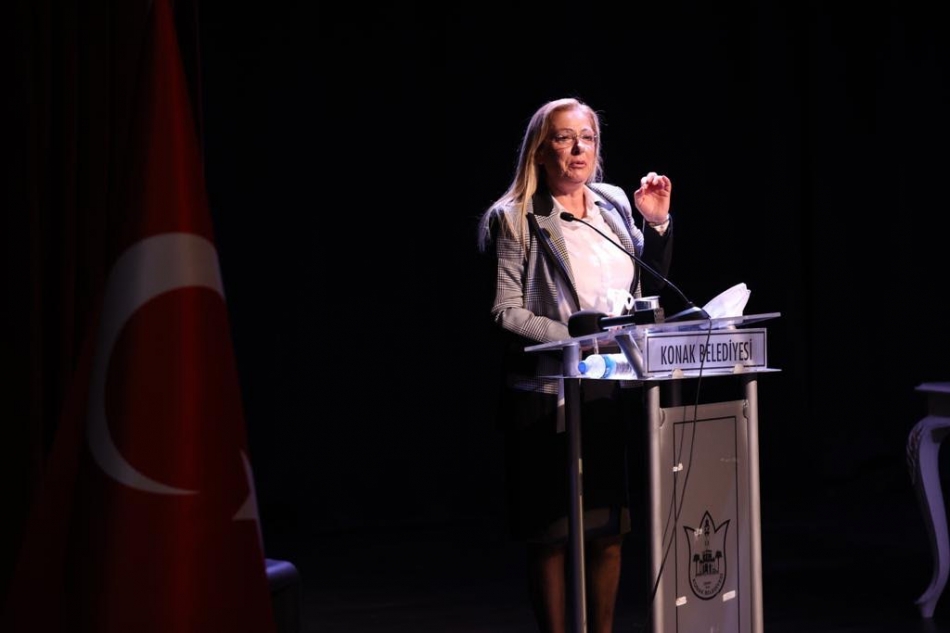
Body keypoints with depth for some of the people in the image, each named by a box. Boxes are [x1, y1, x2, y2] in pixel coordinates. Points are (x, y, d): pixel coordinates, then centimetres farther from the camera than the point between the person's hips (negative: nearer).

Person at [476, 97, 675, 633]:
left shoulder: (614, 205, 11)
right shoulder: (515, 220, -5)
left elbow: (650, 288, 18)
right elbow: (506, 312, -12)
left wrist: (657, 224, 5)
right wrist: (578, 339, -20)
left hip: (614, 391, 5)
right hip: (551, 393, -5)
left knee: (610, 527, 8)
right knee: (553, 533, 0)